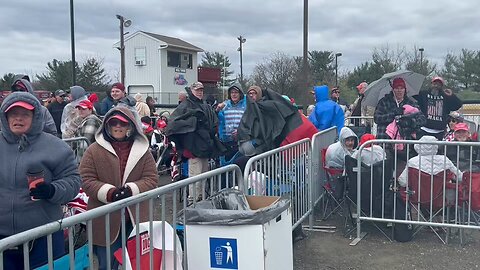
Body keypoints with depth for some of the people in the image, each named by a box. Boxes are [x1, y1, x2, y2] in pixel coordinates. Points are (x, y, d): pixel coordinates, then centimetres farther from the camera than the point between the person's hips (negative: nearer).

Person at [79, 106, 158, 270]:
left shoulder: (142, 150, 4)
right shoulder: (94, 150, -1)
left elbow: (151, 179, 0)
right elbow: (86, 179, -5)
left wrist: (131, 190, -18)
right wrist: (109, 193, -20)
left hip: (136, 217, 2)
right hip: (106, 220, -2)